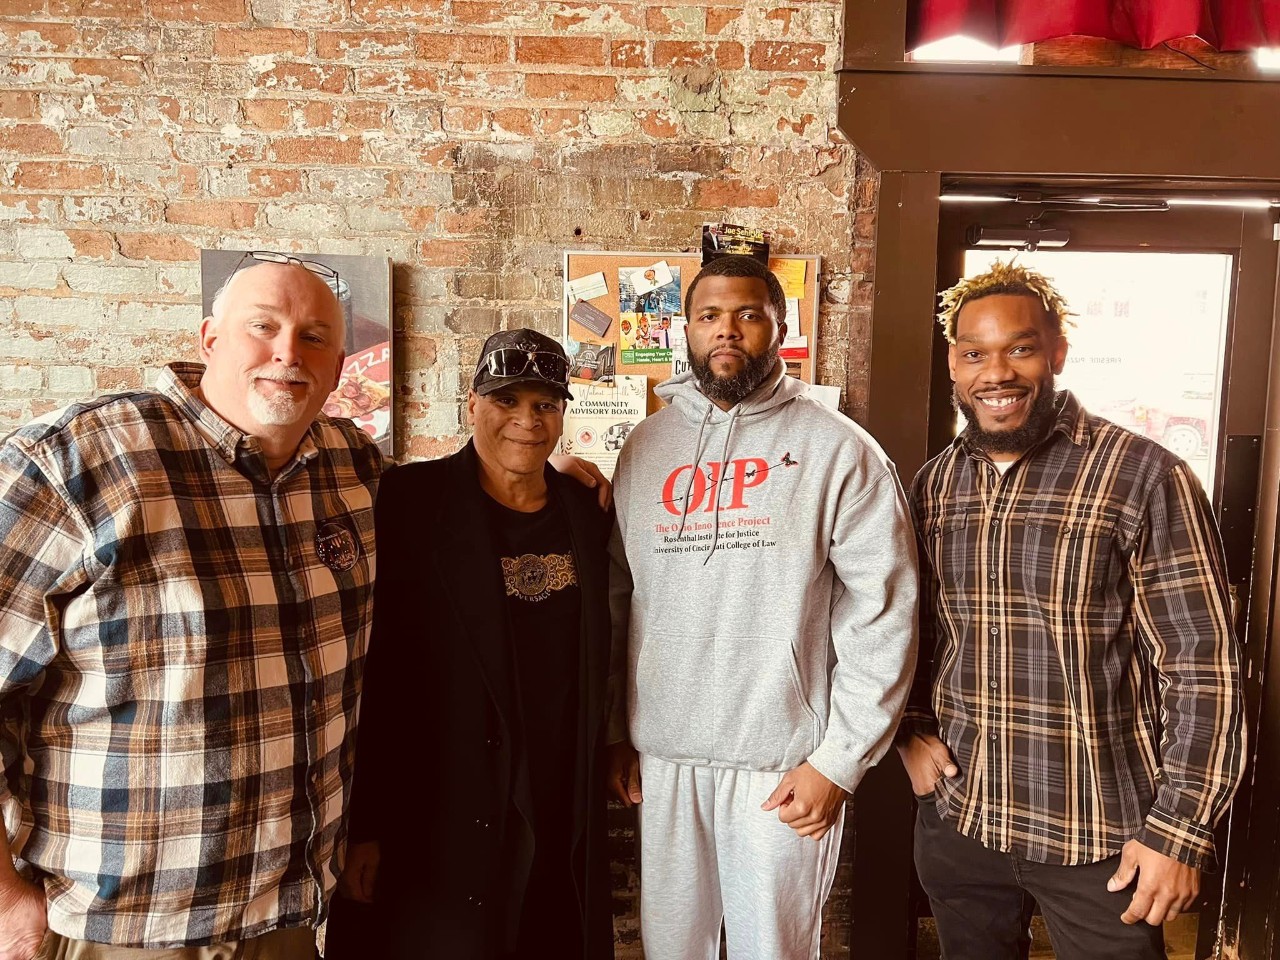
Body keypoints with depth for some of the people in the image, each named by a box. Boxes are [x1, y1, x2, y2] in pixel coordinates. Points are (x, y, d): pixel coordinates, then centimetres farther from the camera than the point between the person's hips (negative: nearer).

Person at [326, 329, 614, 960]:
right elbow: (369, 667, -11)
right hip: (435, 819, -4)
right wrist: (361, 824, -11)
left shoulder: (588, 515, 4)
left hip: (562, 816, 5)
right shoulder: (408, 503, -10)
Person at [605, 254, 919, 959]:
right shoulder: (647, 445, 6)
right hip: (661, 753, 4)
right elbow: (617, 597, 9)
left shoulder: (837, 449, -7)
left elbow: (882, 616, -8)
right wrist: (614, 731, 9)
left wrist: (839, 761, -10)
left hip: (782, 762, -3)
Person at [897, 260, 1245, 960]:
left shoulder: (1145, 478, -12)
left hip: (1100, 835, -4)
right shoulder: (933, 484, 3)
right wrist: (911, 729, 0)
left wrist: (1181, 829, -12)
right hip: (956, 820, 4)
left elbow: (1202, 666, -11)